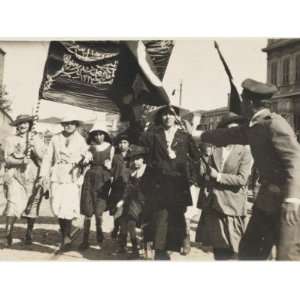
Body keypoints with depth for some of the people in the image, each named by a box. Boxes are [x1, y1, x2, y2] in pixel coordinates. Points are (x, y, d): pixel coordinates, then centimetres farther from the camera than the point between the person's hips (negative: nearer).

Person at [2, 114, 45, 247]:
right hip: (15, 176, -1)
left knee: (32, 207, 5)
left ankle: (29, 235, 20)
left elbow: (43, 159, 4)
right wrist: (21, 161, -17)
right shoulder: (10, 140, 7)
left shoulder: (37, 140, 12)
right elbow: (7, 159, -1)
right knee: (13, 205, -14)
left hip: (33, 177, 2)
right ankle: (8, 234, -5)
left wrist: (35, 149, -12)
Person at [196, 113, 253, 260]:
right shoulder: (215, 150, 8)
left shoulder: (245, 152, -4)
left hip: (232, 206, -4)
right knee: (217, 246, 15)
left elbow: (242, 179, -13)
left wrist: (219, 176, -14)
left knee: (232, 250, 1)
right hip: (213, 205, 4)